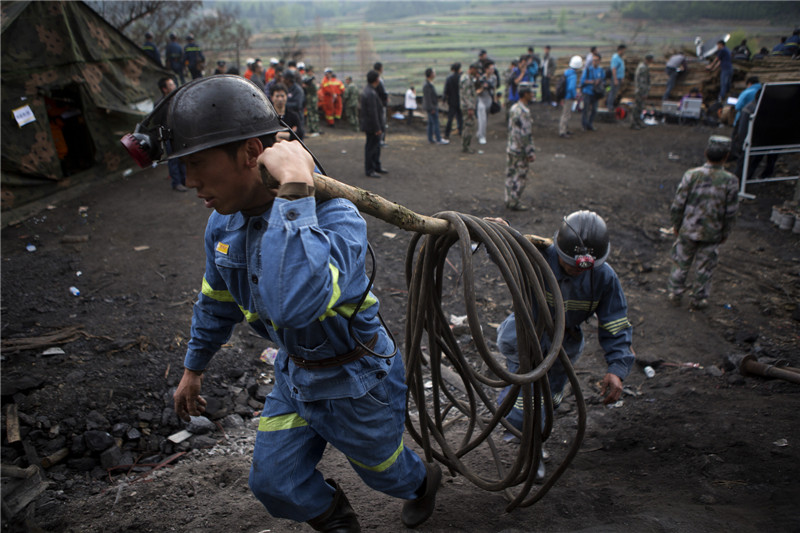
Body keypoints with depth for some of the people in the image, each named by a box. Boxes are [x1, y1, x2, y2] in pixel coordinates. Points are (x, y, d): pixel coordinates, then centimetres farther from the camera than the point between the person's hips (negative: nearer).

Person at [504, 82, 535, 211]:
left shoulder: (513, 108, 7)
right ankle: (514, 203, 10)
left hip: (510, 148, 9)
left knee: (510, 175, 15)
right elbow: (525, 135, -22)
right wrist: (531, 153, -16)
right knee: (520, 177, 2)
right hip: (520, 151, -9)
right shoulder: (523, 112, -21)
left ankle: (508, 200, 24)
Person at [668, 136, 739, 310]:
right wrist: (725, 233, 9)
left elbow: (677, 205, -9)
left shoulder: (691, 175, -15)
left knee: (681, 263, 16)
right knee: (705, 268, 15)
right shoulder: (730, 181, -13)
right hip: (712, 233, 0)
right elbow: (730, 213, -6)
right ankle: (699, 299, 28)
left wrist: (676, 224, 6)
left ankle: (675, 293, 30)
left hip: (688, 230, 0)